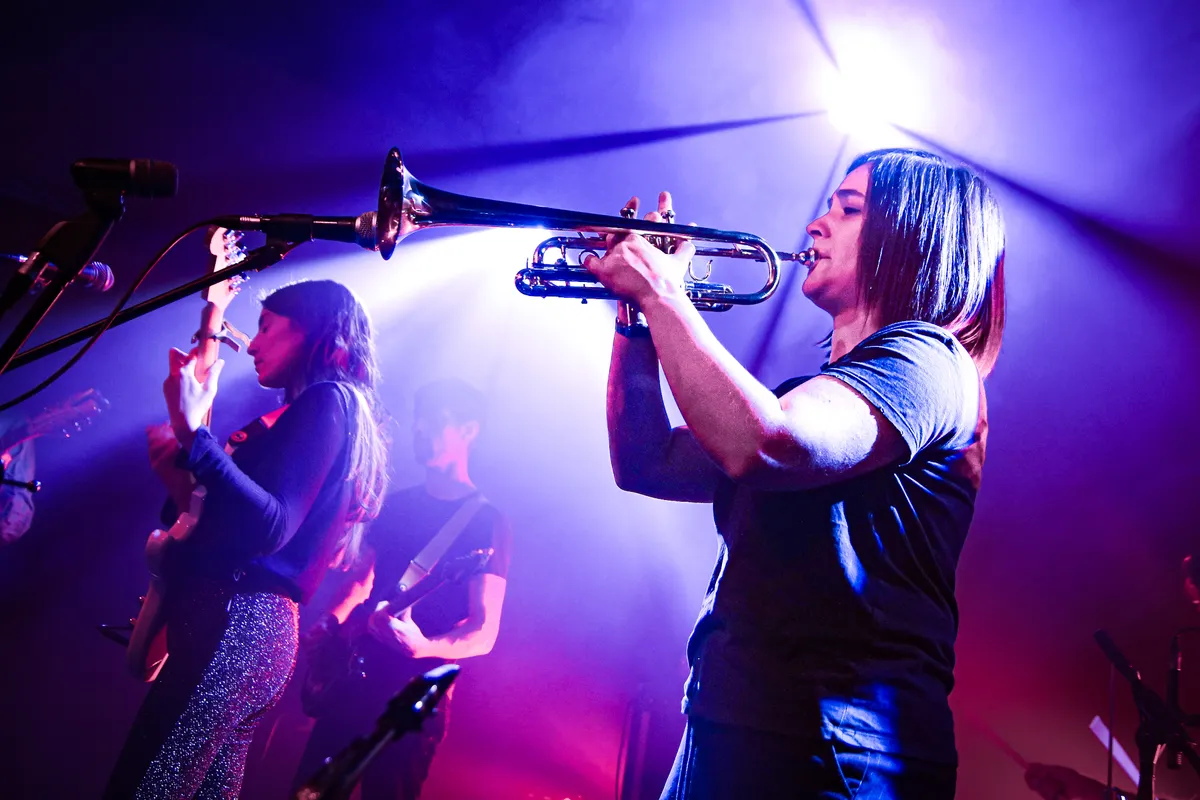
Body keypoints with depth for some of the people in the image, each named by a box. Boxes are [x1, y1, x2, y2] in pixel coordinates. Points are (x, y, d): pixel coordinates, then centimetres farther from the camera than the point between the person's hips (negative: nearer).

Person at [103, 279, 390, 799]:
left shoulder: (329, 400, -6)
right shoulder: (329, 407, 23)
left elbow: (270, 527, -21)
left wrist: (193, 434, -25)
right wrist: (182, 478, 18)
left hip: (236, 623, -10)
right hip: (264, 631, 10)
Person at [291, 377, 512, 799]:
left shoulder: (487, 522, -8)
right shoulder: (395, 504, 10)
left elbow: (484, 632, -14)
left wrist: (423, 647, -32)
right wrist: (330, 625, -2)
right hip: (355, 675, 6)